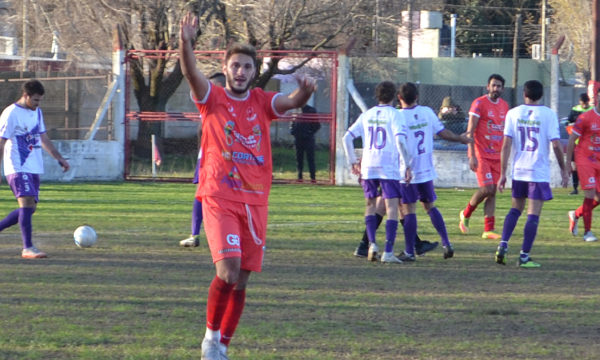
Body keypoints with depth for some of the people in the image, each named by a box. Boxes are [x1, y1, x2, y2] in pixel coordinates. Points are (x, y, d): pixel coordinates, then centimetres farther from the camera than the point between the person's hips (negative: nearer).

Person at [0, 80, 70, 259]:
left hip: (34, 168, 8)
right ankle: (27, 247, -19)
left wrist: (59, 158, 19)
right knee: (27, 203, -18)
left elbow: (44, 139, 25)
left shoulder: (36, 112, 15)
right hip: (18, 168, -8)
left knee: (29, 208, 5)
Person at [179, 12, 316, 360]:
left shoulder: (262, 102, 9)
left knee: (241, 280, 7)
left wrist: (304, 92, -32)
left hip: (255, 200, 4)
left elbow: (291, 101, -9)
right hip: (220, 198, -4)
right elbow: (191, 73, -17)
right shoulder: (213, 98, 1)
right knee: (228, 269, -19)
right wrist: (186, 43, -36)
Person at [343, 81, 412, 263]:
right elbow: (400, 140, -15)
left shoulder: (367, 115, 11)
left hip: (368, 166, 4)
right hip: (389, 167, -4)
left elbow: (347, 137, 10)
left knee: (371, 204, 19)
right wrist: (407, 164, -10)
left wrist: (352, 161, 18)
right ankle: (388, 252, -12)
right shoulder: (393, 114, -2)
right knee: (392, 207, -3)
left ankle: (372, 243, 2)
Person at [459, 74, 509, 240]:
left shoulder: (504, 106, 12)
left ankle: (489, 229, 3)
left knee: (492, 191, 2)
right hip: (481, 155, -6)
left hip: (497, 156, 6)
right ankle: (466, 214, 10)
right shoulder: (479, 104, -8)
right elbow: (470, 131, -10)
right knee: (487, 189, -14)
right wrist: (472, 156, -17)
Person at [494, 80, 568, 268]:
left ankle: (503, 245, 5)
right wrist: (564, 169, 3)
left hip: (518, 171, 3)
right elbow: (556, 145, -9)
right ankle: (524, 256, -3)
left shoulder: (513, 113, 2)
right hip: (539, 173, -3)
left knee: (515, 209, 19)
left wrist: (502, 174, 3)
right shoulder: (548, 114, -5)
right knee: (533, 215, 0)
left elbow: (506, 145, -1)